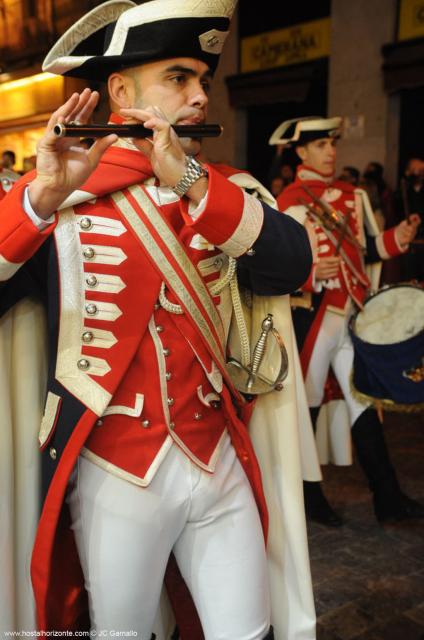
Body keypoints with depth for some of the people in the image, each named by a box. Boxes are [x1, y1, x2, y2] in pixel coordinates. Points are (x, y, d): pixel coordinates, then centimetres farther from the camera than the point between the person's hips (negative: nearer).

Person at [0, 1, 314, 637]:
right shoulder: (57, 193, -6)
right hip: (113, 475, -2)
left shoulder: (222, 188, 4)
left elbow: (292, 266, -13)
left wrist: (192, 183, -25)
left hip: (220, 464, 3)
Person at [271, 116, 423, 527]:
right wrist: (310, 274, -29)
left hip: (354, 313, 6)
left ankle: (388, 498, 18)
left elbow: (367, 247, 16)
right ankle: (308, 496, 22)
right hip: (312, 317, -6)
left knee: (365, 400, 9)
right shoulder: (288, 204, -8)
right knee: (307, 405, 6)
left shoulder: (353, 195, 12)